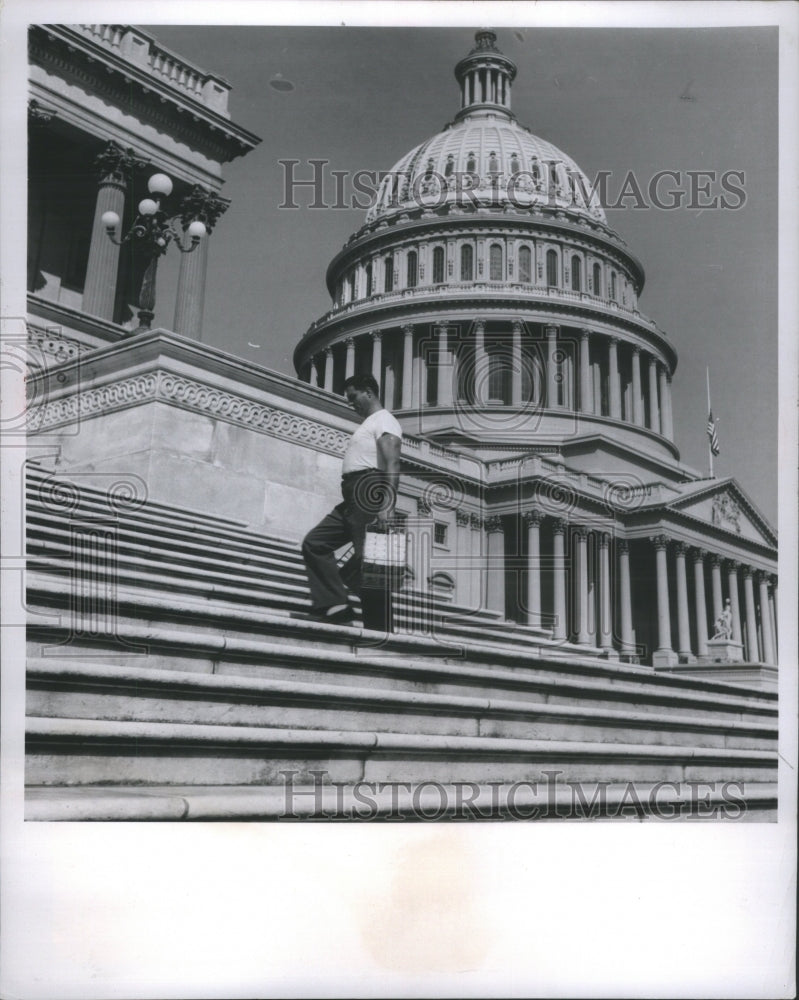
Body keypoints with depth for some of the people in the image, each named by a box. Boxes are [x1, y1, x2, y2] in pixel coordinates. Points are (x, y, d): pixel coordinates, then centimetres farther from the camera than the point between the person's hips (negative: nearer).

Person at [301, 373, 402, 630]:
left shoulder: (384, 421, -3)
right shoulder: (369, 424, 28)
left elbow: (392, 464, -18)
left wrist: (387, 504, -30)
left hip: (370, 494, -10)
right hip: (353, 498, 10)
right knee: (314, 543, 3)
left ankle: (381, 631, -7)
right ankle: (335, 606, -4)